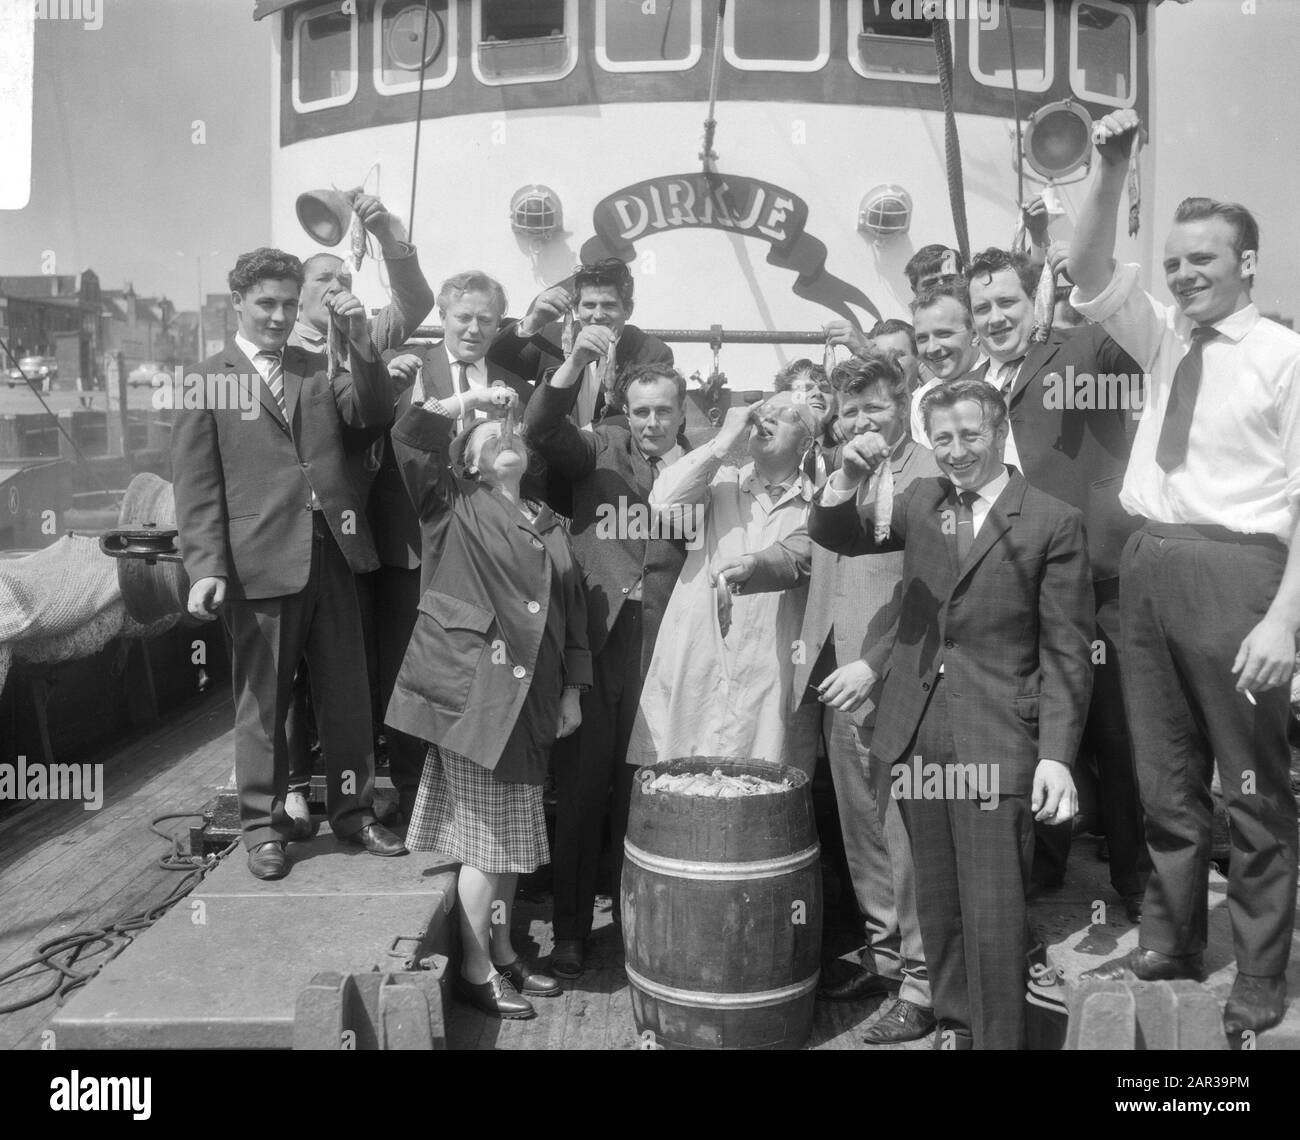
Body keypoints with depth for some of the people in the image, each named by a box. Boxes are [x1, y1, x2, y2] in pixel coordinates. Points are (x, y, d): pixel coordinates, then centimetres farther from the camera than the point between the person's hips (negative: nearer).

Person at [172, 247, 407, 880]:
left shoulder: (317, 368, 14)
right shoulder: (206, 381, 3)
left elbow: (373, 414, -1)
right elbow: (197, 487, -2)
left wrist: (361, 342, -14)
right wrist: (207, 568, -11)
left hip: (332, 551, 4)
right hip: (259, 560, -3)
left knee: (347, 693, 11)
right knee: (262, 701, 9)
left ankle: (352, 811, 26)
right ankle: (263, 826, 24)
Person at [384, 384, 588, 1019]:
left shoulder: (546, 524, 14)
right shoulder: (454, 506, 1)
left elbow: (570, 607, 14)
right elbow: (409, 436, -12)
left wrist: (571, 689, 10)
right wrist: (471, 399, -4)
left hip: (526, 699, 5)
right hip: (471, 692, -5)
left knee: (511, 835, 14)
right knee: (482, 837, 1)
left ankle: (502, 953, 30)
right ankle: (475, 972, 15)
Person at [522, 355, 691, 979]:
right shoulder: (601, 448, 7)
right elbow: (541, 429, -12)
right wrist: (574, 364, -24)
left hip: (660, 646, 1)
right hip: (592, 639, -1)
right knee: (580, 786, 3)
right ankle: (569, 929, 16)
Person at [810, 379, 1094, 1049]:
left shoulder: (1053, 522, -4)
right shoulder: (919, 500, 10)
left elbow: (1067, 653, -5)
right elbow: (835, 537, 4)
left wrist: (1057, 755, -12)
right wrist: (849, 478, -16)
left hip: (995, 742, -4)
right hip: (917, 736, 5)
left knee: (992, 915, -1)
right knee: (936, 905, 16)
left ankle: (999, 1038, 17)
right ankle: (952, 1024, 33)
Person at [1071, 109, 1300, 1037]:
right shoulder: (1165, 339, 12)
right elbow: (1091, 273, 6)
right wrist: (1113, 170, -9)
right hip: (1151, 566, 5)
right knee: (1165, 781, 15)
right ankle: (1170, 944, 32)